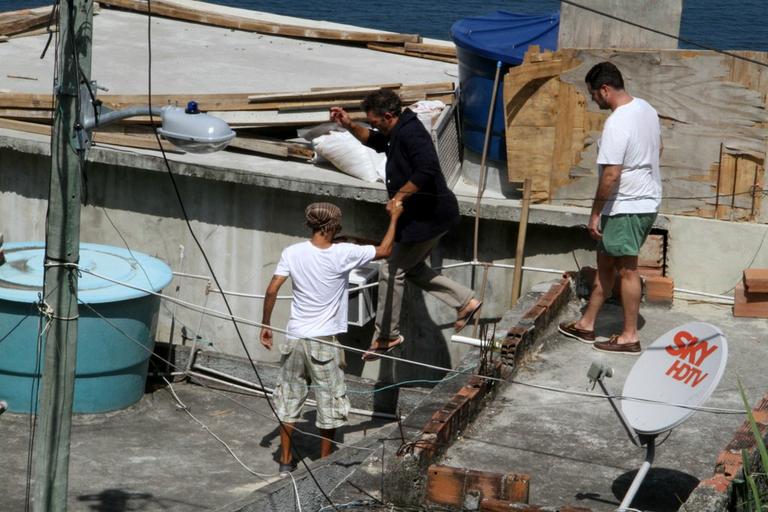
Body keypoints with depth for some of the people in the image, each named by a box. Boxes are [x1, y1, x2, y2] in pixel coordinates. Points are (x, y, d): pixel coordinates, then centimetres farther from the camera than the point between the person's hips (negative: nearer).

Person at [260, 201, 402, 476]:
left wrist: (265, 325, 6)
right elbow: (384, 250, -1)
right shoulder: (343, 254, -13)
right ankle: (324, 462, 18)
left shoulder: (292, 253, -7)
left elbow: (272, 290, -6)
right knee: (329, 403, 12)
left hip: (295, 339, 3)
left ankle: (286, 460, 21)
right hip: (324, 342, -3)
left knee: (288, 399, 15)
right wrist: (394, 218, 12)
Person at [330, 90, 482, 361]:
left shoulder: (410, 133, -23)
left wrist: (399, 196, -26)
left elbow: (427, 169, -36)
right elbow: (375, 141, 29)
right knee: (412, 268, 21)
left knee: (392, 270, -1)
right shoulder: (399, 131, 10)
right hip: (425, 214, 11)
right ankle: (466, 302, 22)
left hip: (429, 216, -11)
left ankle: (386, 336, 10)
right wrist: (350, 126, 12)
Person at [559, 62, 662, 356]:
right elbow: (657, 150, 19)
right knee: (605, 262, 17)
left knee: (626, 270, 1)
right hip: (648, 199, 10)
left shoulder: (617, 124, -25)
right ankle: (587, 325, 26)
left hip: (626, 207, -10)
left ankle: (630, 337, 10)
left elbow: (611, 175, -25)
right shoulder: (646, 109, 5)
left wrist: (595, 213, -17)